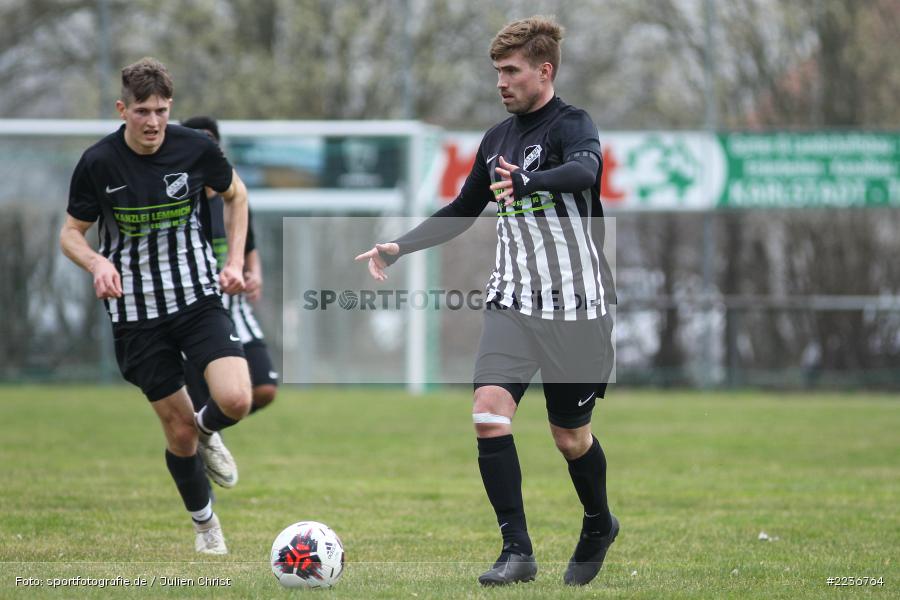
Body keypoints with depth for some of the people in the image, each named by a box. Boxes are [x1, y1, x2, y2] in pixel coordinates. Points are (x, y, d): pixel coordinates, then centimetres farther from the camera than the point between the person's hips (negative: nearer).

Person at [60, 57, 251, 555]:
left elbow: (235, 195, 12)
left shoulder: (195, 148, -8)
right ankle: (205, 524, 27)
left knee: (235, 400, -21)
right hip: (137, 312, -1)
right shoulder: (98, 162, -11)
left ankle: (208, 429, 17)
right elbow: (71, 233, 0)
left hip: (198, 295, 1)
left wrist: (235, 261, 3)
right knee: (178, 430, 2)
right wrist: (98, 263, -21)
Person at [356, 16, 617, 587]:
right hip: (514, 302, 5)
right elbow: (462, 211, 25)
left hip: (575, 306, -5)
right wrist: (399, 247, 13)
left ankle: (599, 526, 36)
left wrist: (526, 182, -52)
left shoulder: (572, 124, -9)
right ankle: (518, 551, -13)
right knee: (490, 411, -17)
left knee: (571, 437, 6)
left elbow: (585, 169, -33)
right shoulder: (499, 138, 12)